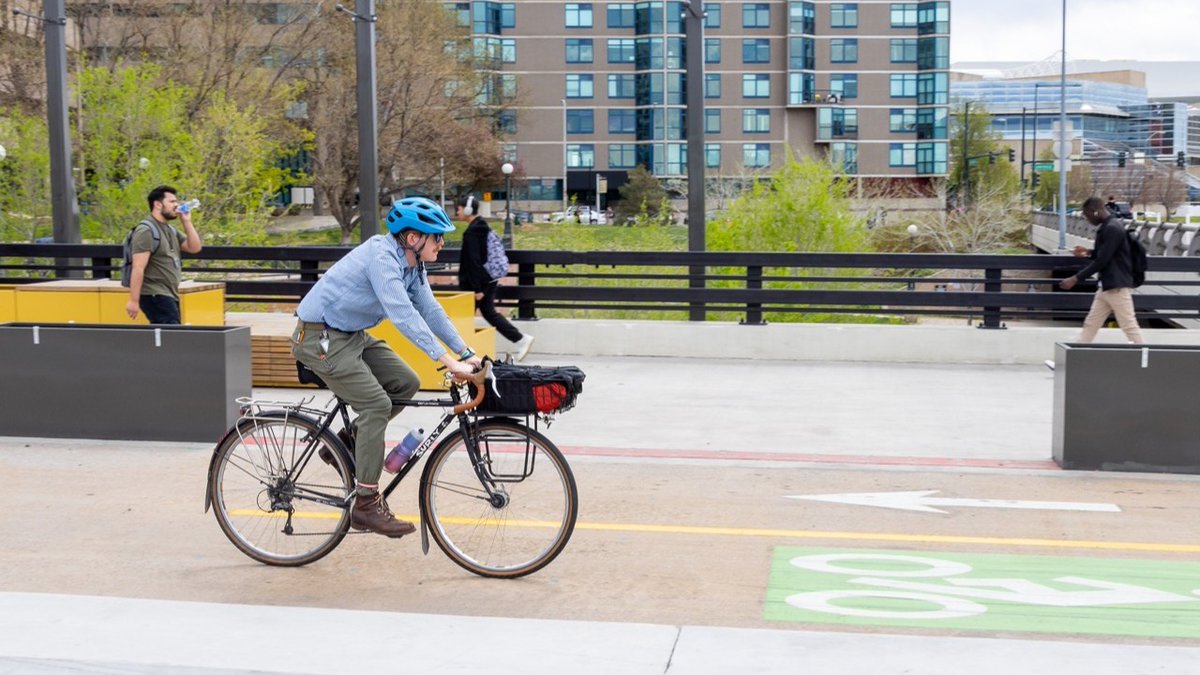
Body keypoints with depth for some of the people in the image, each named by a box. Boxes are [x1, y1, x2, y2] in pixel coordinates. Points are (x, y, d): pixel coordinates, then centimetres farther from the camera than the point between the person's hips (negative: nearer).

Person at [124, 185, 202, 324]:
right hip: (155, 296, -9)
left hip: (169, 296, 9)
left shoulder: (170, 230, 17)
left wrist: (187, 222, 4)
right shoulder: (146, 231, -12)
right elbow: (138, 268, -19)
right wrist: (134, 301, -23)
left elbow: (194, 248, 13)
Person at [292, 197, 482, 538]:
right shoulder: (381, 257, -25)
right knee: (377, 404, -17)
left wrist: (466, 354, 1)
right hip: (319, 337, -10)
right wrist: (447, 360, -36)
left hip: (351, 336, 10)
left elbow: (430, 310, 8)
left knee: (406, 383, 2)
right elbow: (403, 314, -34)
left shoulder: (411, 264, 4)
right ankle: (366, 506, -11)